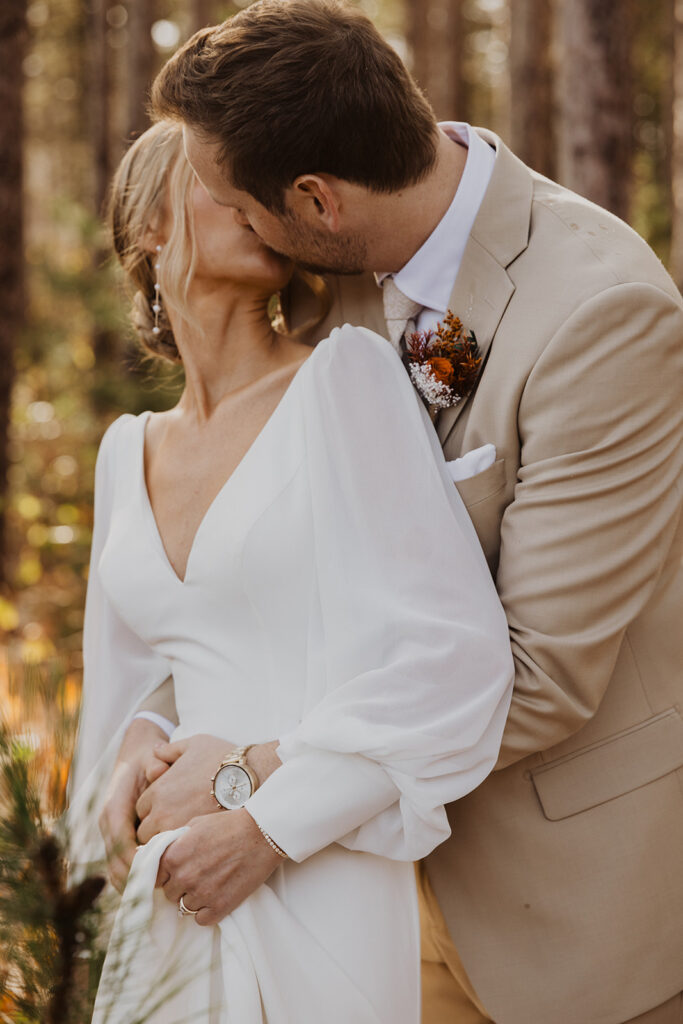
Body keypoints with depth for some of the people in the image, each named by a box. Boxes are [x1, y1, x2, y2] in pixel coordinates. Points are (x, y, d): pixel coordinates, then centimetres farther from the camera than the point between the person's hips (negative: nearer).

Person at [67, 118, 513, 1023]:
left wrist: (271, 829, -13)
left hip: (316, 903, -5)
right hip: (173, 897, 5)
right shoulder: (130, 450, 10)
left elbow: (460, 658, -13)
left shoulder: (346, 377, -6)